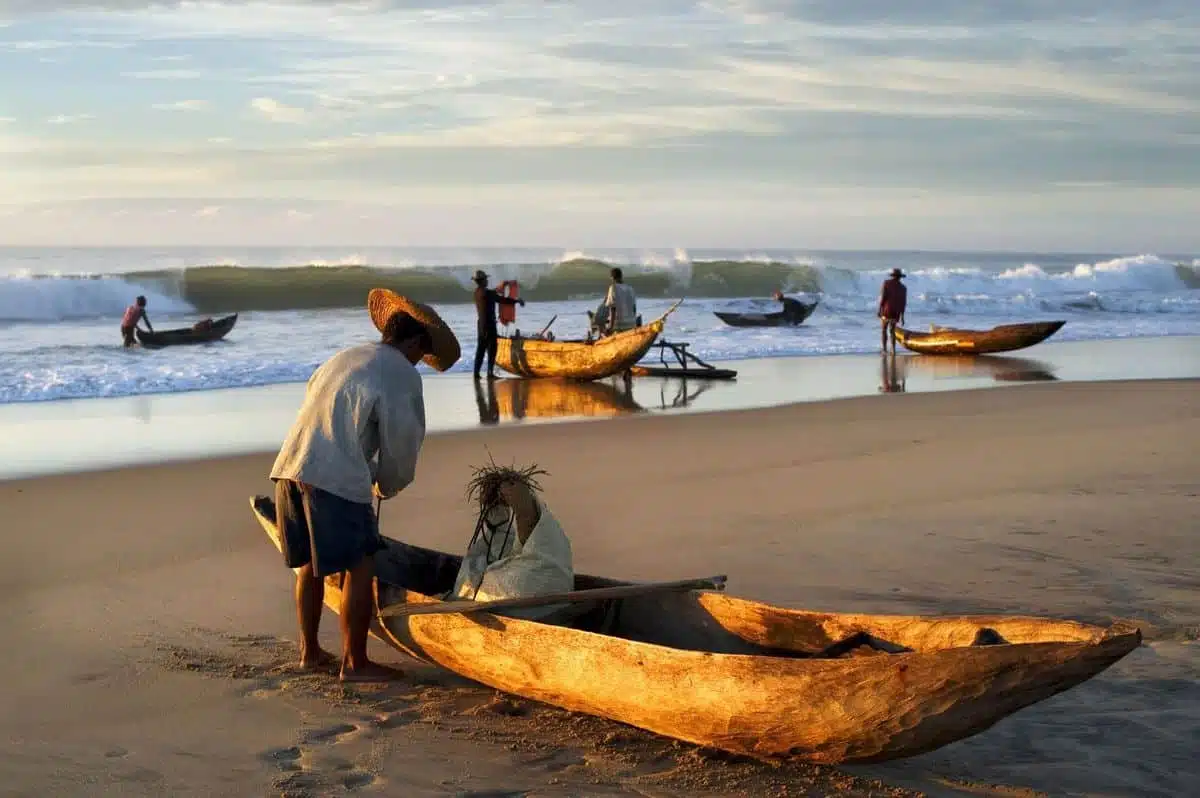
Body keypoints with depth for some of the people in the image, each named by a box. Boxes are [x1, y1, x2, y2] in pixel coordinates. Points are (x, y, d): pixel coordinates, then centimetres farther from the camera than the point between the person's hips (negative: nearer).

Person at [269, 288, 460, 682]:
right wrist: (387, 487, 23)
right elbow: (402, 442, 3)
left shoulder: (341, 359, 26)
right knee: (359, 567, 2)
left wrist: (373, 477, 28)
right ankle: (354, 663, 5)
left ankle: (310, 651, 29)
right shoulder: (402, 375, 1)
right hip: (335, 479, -8)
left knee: (310, 562, 20)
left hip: (288, 468, 8)